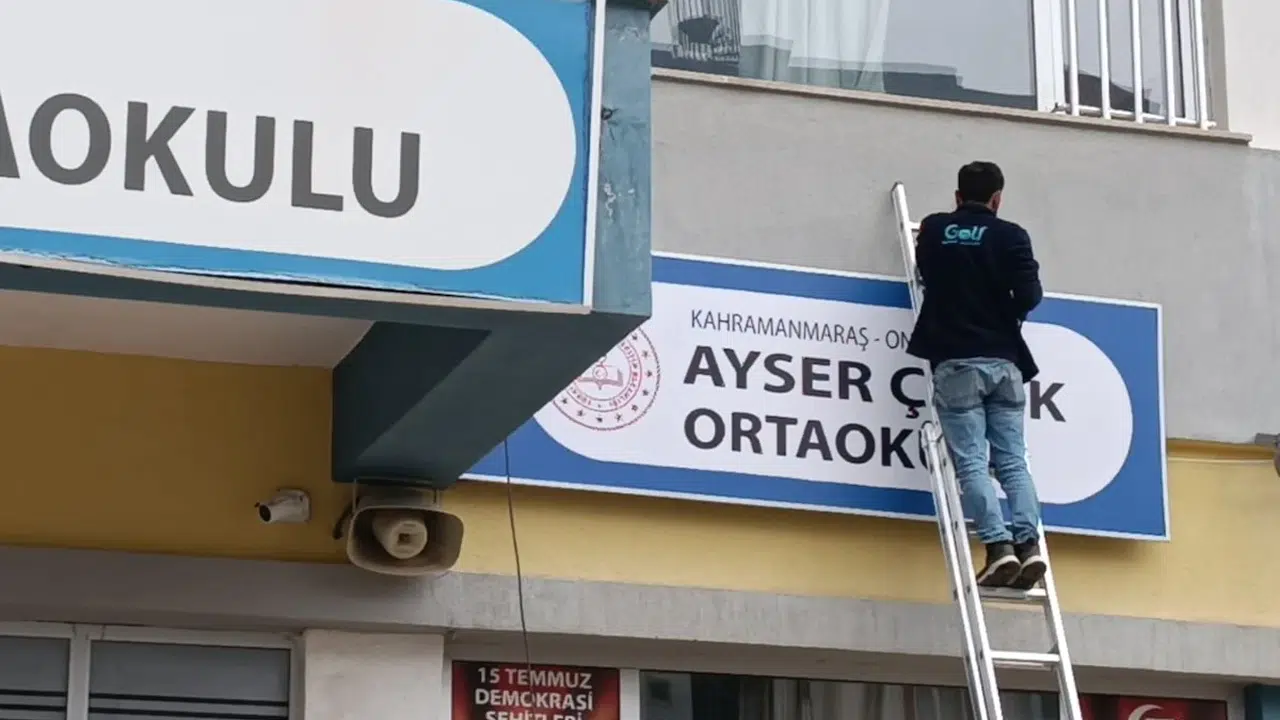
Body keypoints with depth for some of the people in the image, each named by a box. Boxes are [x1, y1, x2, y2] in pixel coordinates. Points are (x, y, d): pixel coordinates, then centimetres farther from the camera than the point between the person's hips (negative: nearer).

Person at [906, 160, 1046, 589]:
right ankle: (1028, 544, -13)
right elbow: (1029, 294, -7)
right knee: (1012, 460, 3)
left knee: (971, 462, -5)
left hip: (956, 362, -1)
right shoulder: (1010, 236, 2)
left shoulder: (932, 231, 8)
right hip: (1003, 361, 1)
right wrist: (1006, 316, 14)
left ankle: (999, 547, -19)